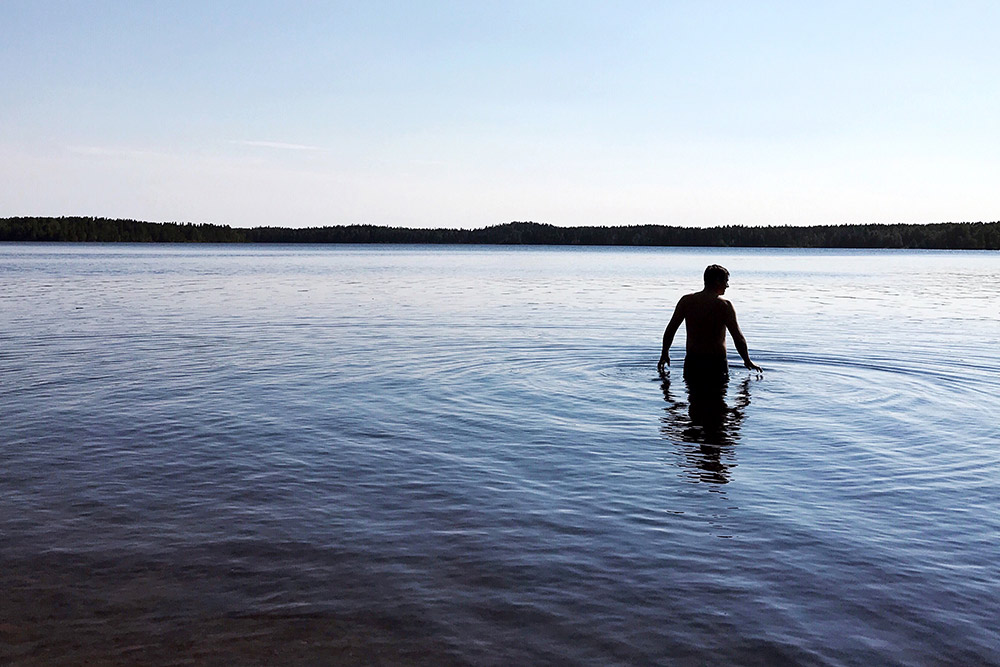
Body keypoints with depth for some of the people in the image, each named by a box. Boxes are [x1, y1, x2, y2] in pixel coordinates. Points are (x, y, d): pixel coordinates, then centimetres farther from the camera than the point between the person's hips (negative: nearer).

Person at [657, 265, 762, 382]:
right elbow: (738, 338, -7)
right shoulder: (724, 305, -8)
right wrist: (748, 361, 7)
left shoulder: (686, 301, 3)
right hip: (716, 363, -3)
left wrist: (664, 354, 18)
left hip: (692, 361, 3)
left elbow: (670, 330, 6)